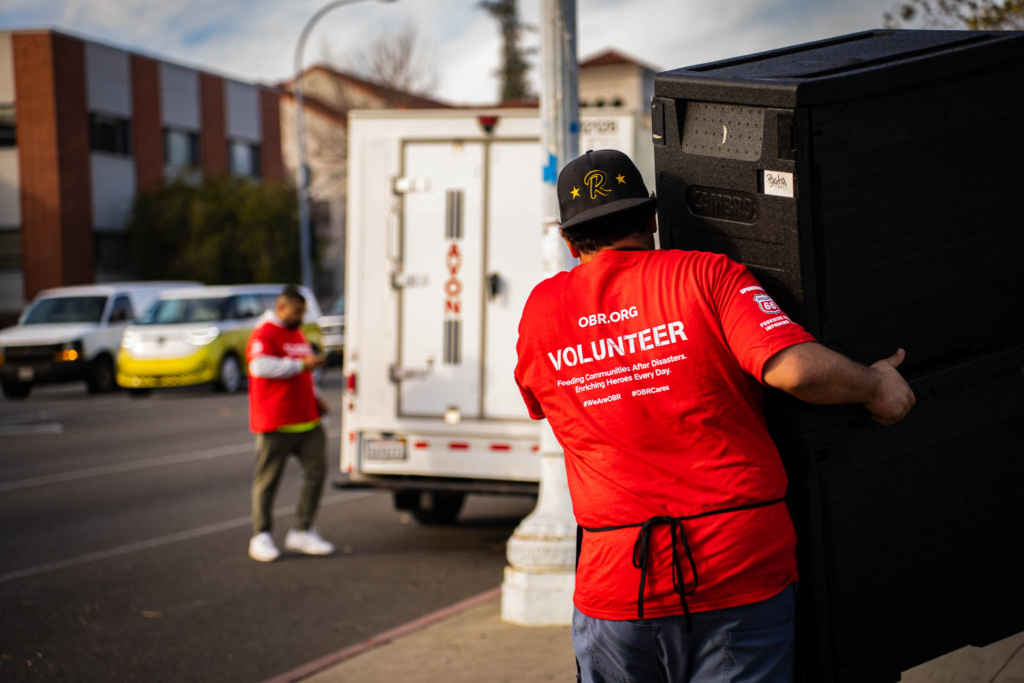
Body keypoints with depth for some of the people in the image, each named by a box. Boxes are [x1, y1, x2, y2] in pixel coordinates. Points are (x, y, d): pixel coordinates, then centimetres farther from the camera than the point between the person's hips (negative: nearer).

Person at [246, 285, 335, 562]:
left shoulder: (297, 334, 19)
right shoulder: (264, 334, -9)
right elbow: (261, 366, -28)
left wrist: (315, 397, 17)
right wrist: (301, 364, -27)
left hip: (307, 420, 8)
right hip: (275, 424, -8)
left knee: (316, 469, 0)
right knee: (268, 479, 1)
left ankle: (302, 532, 10)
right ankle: (261, 537, 11)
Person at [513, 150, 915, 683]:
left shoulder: (539, 312, 7)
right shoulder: (705, 276, -3)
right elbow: (797, 369, -17)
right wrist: (874, 387, 1)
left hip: (615, 589, 2)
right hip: (742, 577, -2)